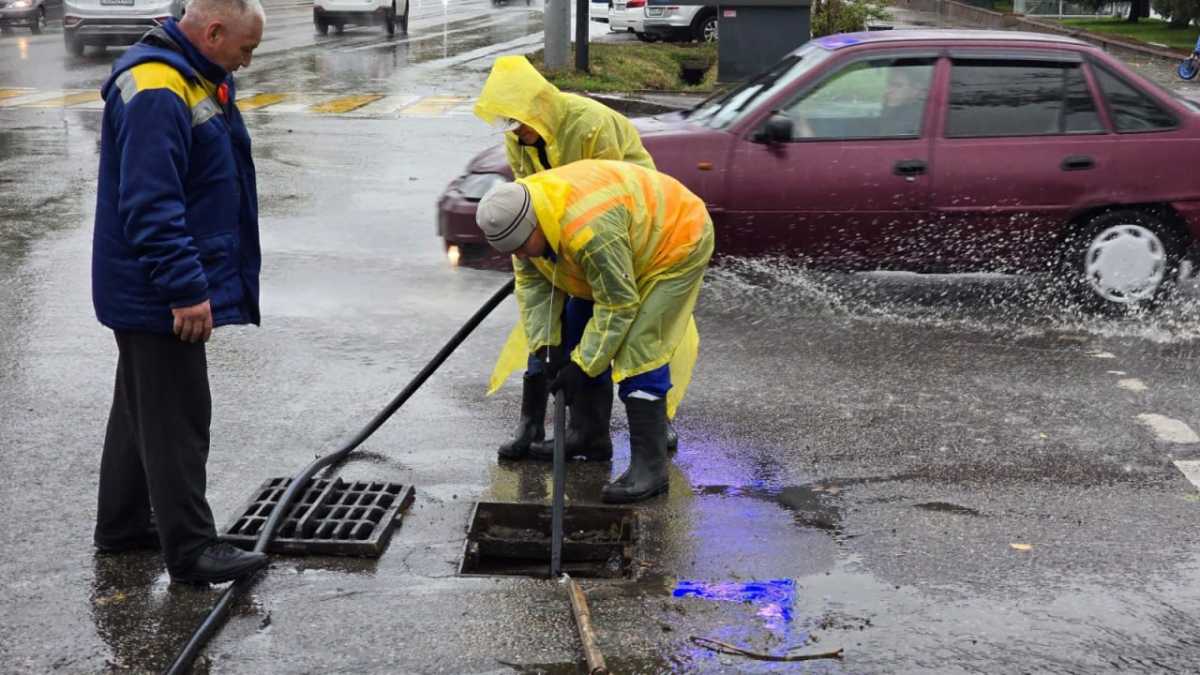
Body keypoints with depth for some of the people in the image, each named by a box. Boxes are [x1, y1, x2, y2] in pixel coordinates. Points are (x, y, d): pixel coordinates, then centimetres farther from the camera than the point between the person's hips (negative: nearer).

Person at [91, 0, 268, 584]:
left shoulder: (194, 79, 13)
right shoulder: (155, 93, -22)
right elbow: (150, 205, -28)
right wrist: (185, 289, -28)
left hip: (154, 294, 11)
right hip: (157, 297, -11)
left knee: (140, 408, 19)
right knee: (176, 420, -5)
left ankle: (122, 525, 31)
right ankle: (191, 550, 2)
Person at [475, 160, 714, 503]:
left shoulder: (589, 229, -40)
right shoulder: (521, 217, -13)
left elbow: (618, 306, -32)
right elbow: (533, 284, -3)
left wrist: (583, 365, -26)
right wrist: (544, 346, -12)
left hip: (677, 242, -9)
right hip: (633, 248, 9)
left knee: (637, 350, -18)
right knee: (577, 333, 10)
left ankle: (650, 466, -16)